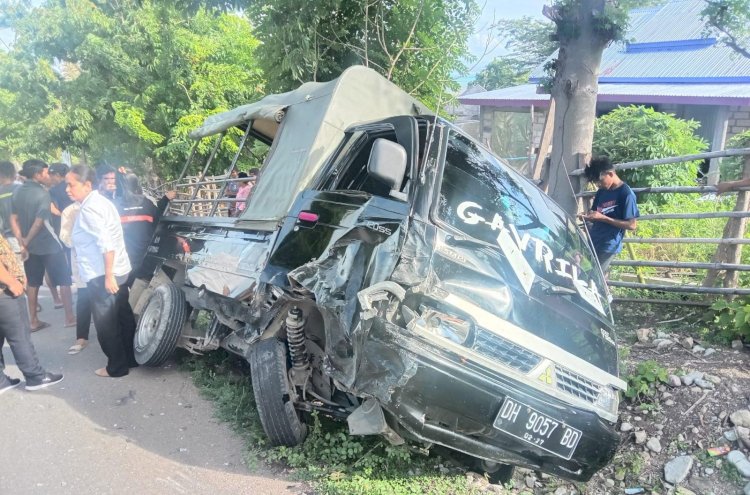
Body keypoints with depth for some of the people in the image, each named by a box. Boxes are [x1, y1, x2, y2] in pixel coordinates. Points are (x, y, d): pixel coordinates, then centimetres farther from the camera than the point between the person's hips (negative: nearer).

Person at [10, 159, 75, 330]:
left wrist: (21, 243, 0)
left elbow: (13, 219, 2)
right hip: (49, 245, -7)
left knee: (33, 283, 14)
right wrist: (26, 241, -7)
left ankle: (34, 321, 19)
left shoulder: (17, 192, 4)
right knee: (64, 281, 4)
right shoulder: (42, 194, -17)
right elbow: (39, 222, -21)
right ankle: (69, 317, 7)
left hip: (30, 246, 7)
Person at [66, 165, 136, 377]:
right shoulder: (99, 201, 14)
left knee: (106, 324, 2)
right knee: (123, 318, 16)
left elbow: (106, 243, -25)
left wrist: (108, 276, -25)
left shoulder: (90, 208, -17)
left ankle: (117, 367, 12)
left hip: (102, 275, -10)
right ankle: (131, 358, 27)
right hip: (119, 271, 10)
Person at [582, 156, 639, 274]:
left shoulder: (626, 194, -12)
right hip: (592, 242, 7)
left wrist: (603, 218, -19)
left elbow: (632, 225, -14)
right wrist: (588, 216, -5)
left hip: (608, 246, -7)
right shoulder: (602, 192, 10)